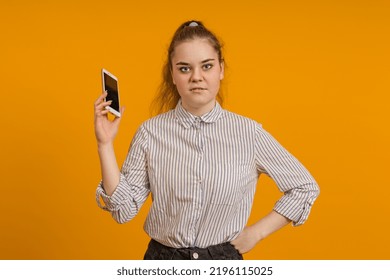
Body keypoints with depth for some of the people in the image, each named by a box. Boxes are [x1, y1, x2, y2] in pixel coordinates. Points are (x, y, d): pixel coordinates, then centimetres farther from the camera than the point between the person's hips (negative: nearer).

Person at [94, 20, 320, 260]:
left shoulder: (249, 133, -9)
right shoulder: (151, 132, -7)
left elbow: (305, 187, 1)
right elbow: (124, 209, -8)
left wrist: (256, 233, -4)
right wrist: (106, 144, -15)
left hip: (224, 259, 0)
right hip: (162, 257, 1)